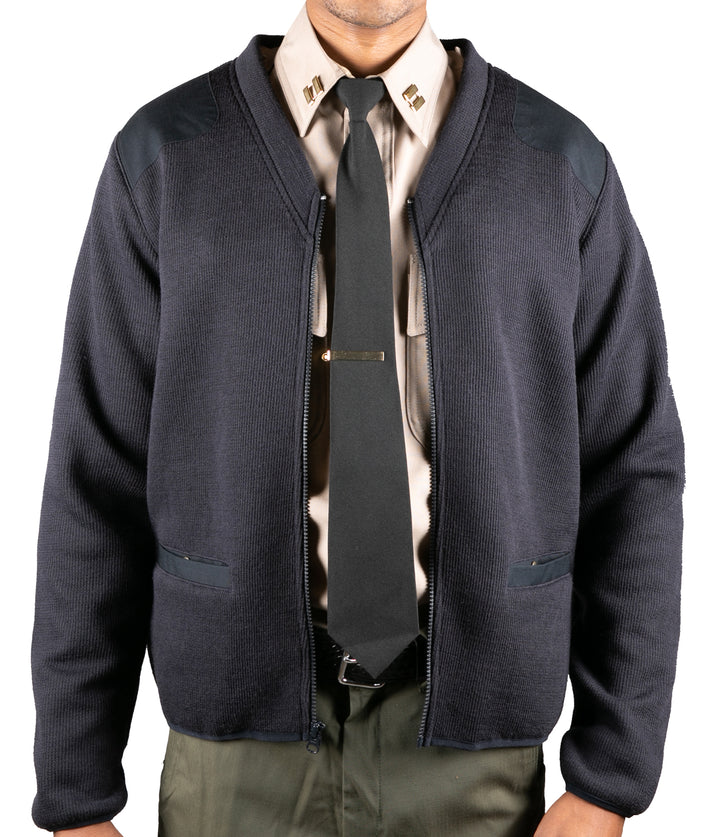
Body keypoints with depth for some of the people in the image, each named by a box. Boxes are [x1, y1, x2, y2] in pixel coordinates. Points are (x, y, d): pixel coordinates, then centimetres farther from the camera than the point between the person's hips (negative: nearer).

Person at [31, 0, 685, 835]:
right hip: (244, 735, 0)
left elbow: (630, 477, -2)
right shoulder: (164, 158, -3)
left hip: (469, 740, 1)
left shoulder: (564, 167, -2)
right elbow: (100, 479, -4)